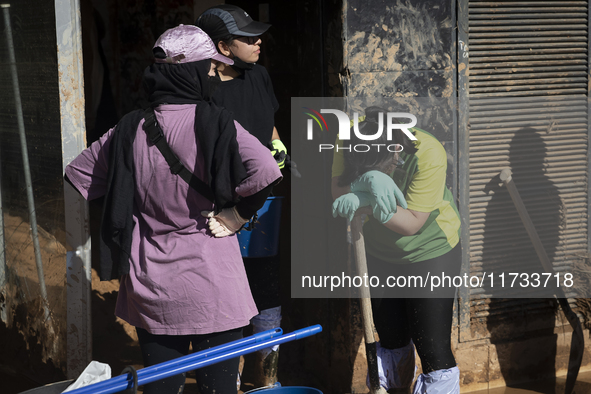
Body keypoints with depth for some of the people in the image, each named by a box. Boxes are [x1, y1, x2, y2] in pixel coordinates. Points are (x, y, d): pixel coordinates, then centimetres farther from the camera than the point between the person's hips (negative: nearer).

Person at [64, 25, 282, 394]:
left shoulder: (130, 129, 1)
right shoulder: (215, 123, -12)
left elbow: (79, 173, 13)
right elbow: (265, 172, -25)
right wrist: (236, 216, -8)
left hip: (149, 285, 4)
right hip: (212, 287, -4)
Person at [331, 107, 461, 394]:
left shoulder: (428, 154, -32)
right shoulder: (349, 140, -21)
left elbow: (412, 222, -30)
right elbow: (337, 192, -24)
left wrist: (364, 204, -44)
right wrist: (366, 184, -45)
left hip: (430, 253, -4)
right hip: (379, 251, 4)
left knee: (432, 347, -9)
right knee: (390, 338, 19)